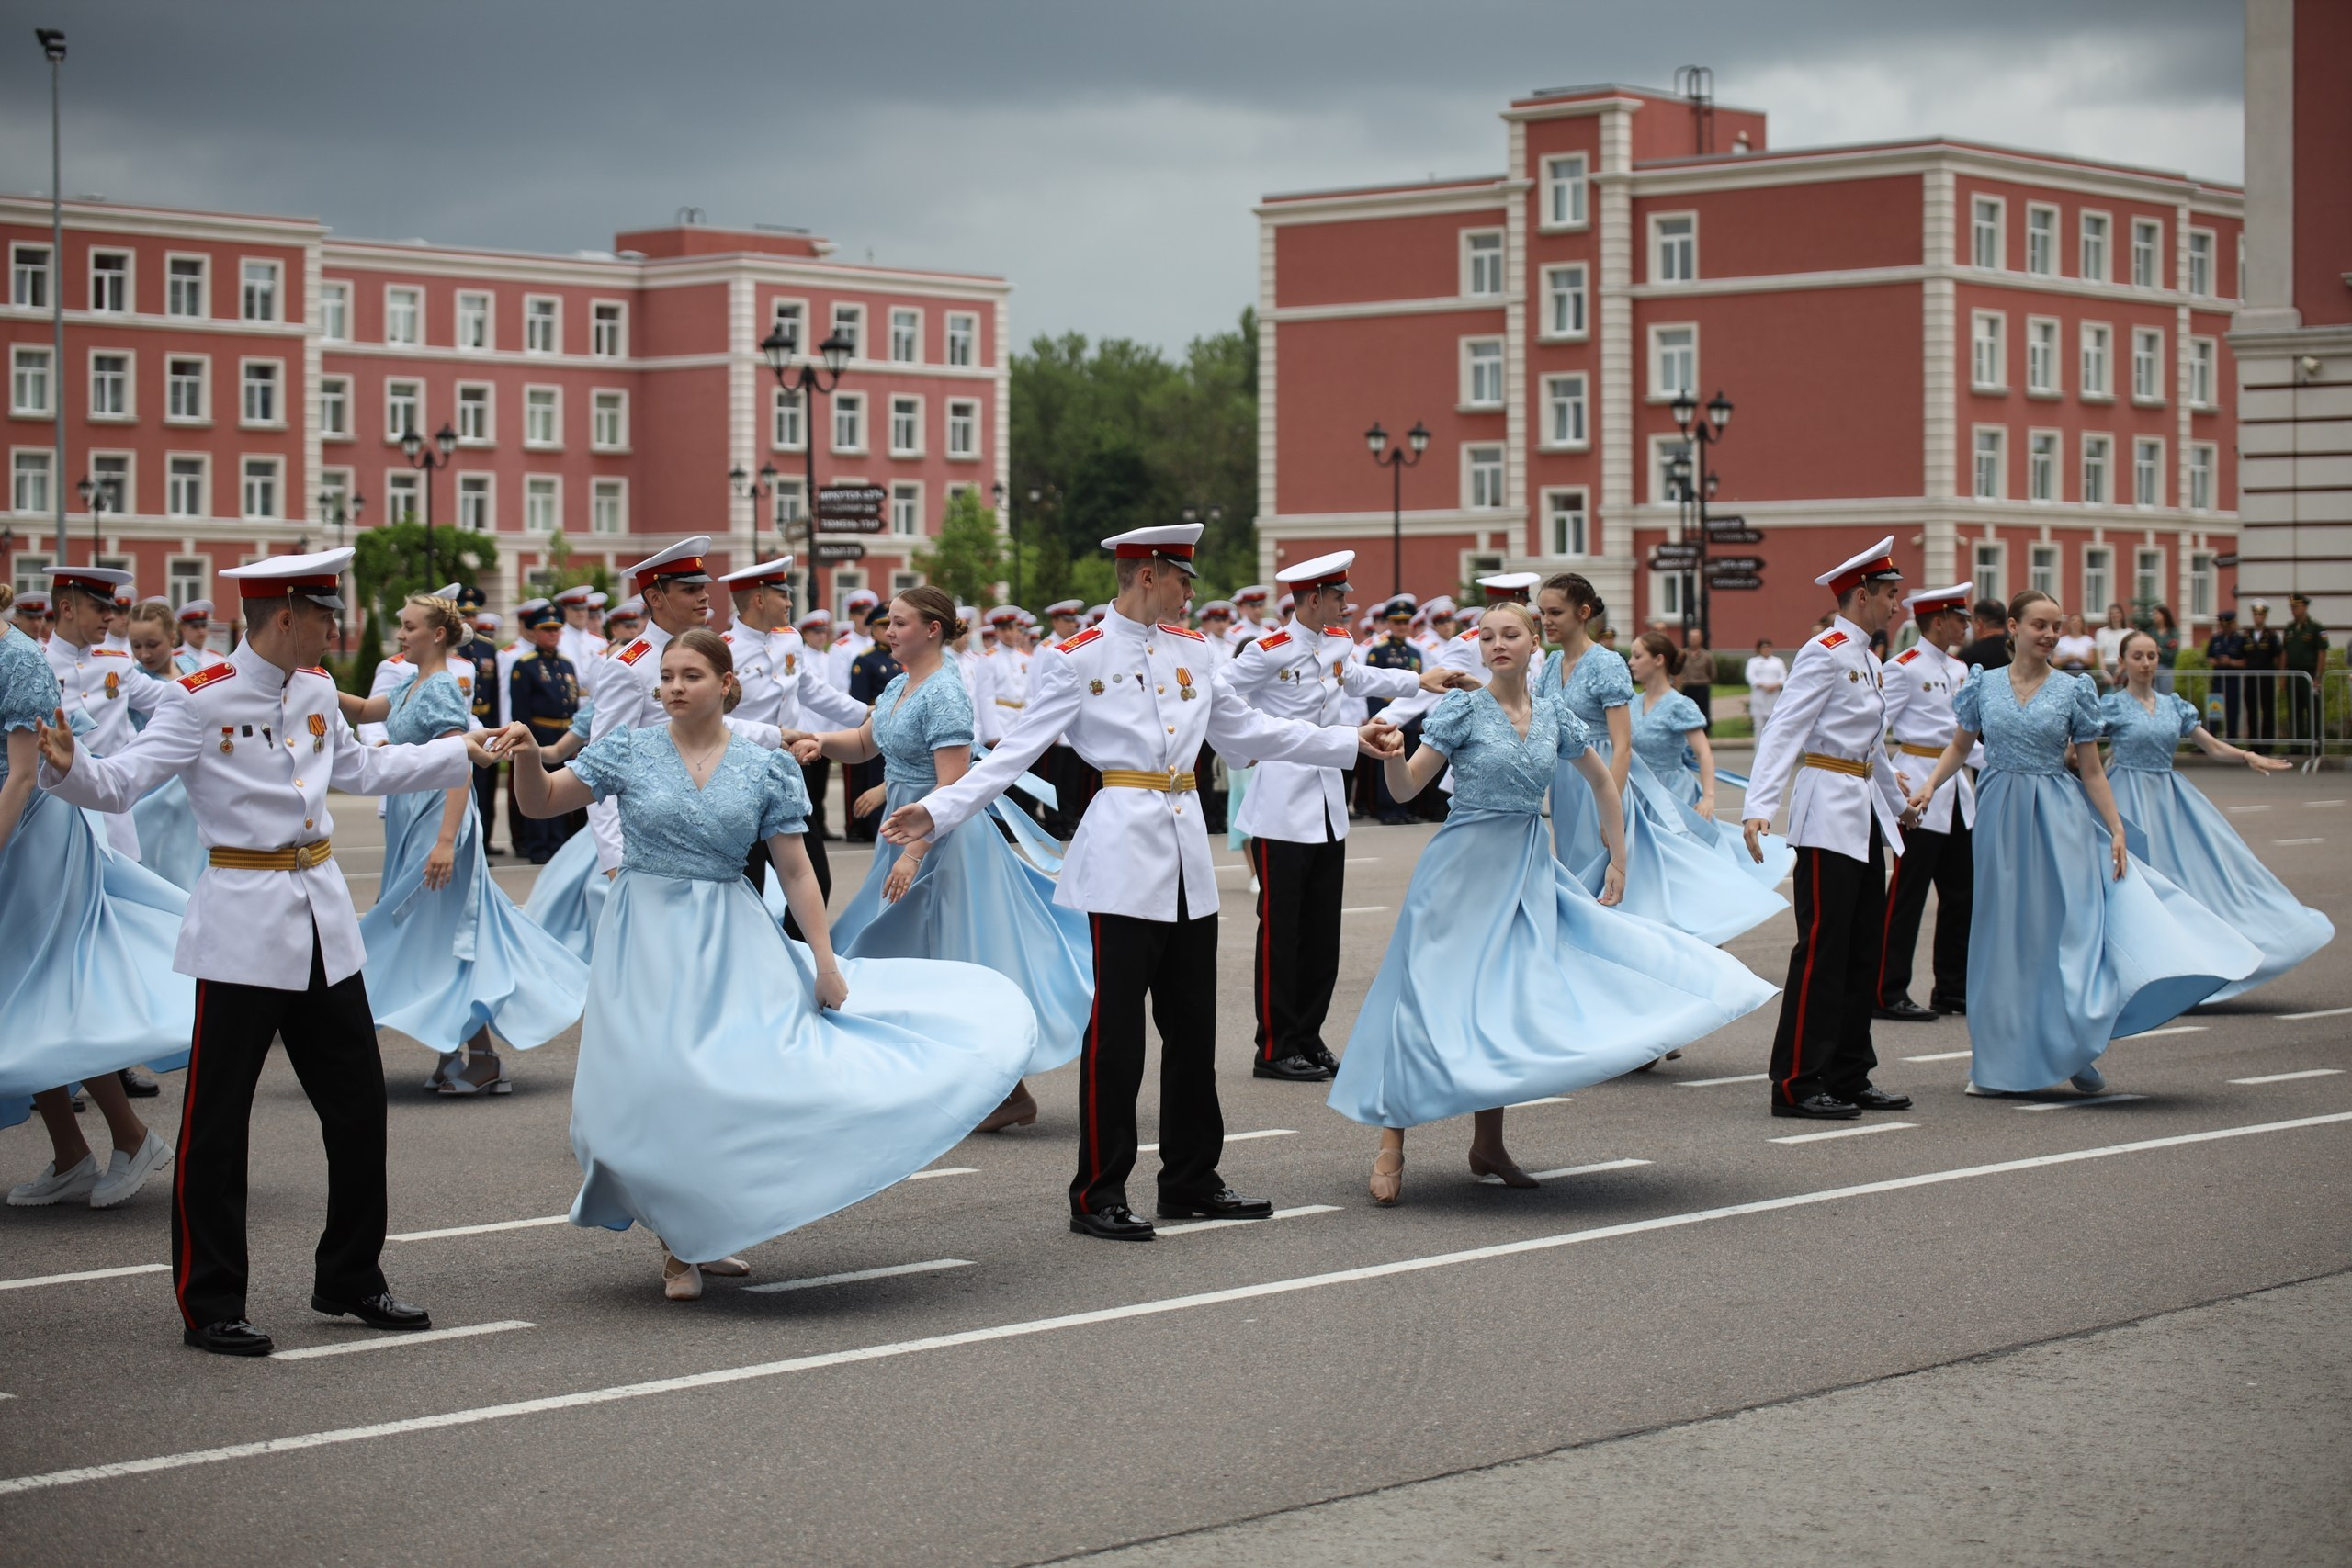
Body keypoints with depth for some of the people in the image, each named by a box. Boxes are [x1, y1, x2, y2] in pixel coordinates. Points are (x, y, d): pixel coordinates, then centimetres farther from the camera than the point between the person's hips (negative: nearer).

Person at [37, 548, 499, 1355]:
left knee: (358, 1102, 12)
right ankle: (210, 1304, 7)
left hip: (323, 918, 7)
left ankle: (351, 1280, 26)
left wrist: (463, 752, 31)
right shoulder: (203, 700, -11)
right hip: (243, 922, -7)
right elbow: (120, 783, -16)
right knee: (216, 1122, -2)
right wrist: (67, 768, -37)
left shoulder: (316, 691, 10)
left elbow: (360, 769, 27)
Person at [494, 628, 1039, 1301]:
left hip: (732, 942, 1)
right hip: (648, 938, -1)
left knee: (734, 1080, -3)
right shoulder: (630, 750, 0)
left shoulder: (765, 768, 0)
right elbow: (541, 803, -1)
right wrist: (528, 757, -22)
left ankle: (710, 1236, 18)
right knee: (657, 1087, -4)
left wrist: (825, 961, -2)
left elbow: (795, 871, 2)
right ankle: (680, 1248, 13)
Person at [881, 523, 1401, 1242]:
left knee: (1192, 1027, 11)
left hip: (1187, 856, 6)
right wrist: (938, 809, -20)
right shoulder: (1076, 660, -6)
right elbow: (1017, 750, -9)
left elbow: (1250, 731, 20)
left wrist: (1352, 741, 19)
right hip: (1123, 857, -6)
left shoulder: (1190, 651, 13)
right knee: (1115, 1031, -5)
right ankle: (1098, 1196, 2)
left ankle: (1192, 1180, 21)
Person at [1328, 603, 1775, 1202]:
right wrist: (1390, 753, -31)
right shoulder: (1462, 708, -6)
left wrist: (1618, 861, 18)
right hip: (1464, 867, -4)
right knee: (1430, 997, -7)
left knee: (1503, 1001, 6)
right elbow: (1408, 788, -9)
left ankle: (1488, 1146, 16)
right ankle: (1392, 1144, -2)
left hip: (1527, 871, 5)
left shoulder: (1554, 717, 6)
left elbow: (1602, 782, 20)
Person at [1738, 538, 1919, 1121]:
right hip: (1828, 814, -10)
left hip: (1866, 817, 10)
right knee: (1822, 947, -9)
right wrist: (1759, 808, -31)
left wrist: (1897, 805, 39)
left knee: (1864, 948, 10)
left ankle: (1848, 1077, 16)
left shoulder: (1866, 661, 17)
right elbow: (1783, 730, -20)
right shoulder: (1825, 654, -11)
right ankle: (1796, 1084, -7)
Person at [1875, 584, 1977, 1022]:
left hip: (1955, 790, 9)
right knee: (1907, 893, -6)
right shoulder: (1903, 669, -9)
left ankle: (1953, 988, 19)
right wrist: (1887, 777, -21)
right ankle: (1888, 993, -2)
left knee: (1961, 892, 10)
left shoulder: (1958, 671, 16)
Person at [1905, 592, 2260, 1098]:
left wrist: (2117, 829, -4)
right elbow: (1959, 746, 11)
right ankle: (1995, 1061, 13)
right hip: (2001, 817, 1)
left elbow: (2091, 770, 2)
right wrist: (1929, 786, -6)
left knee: (2066, 924, -4)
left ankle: (2073, 1052, 6)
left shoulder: (2074, 690, 0)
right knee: (2001, 932, 5)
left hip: (2059, 819, -1)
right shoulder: (1984, 684, 3)